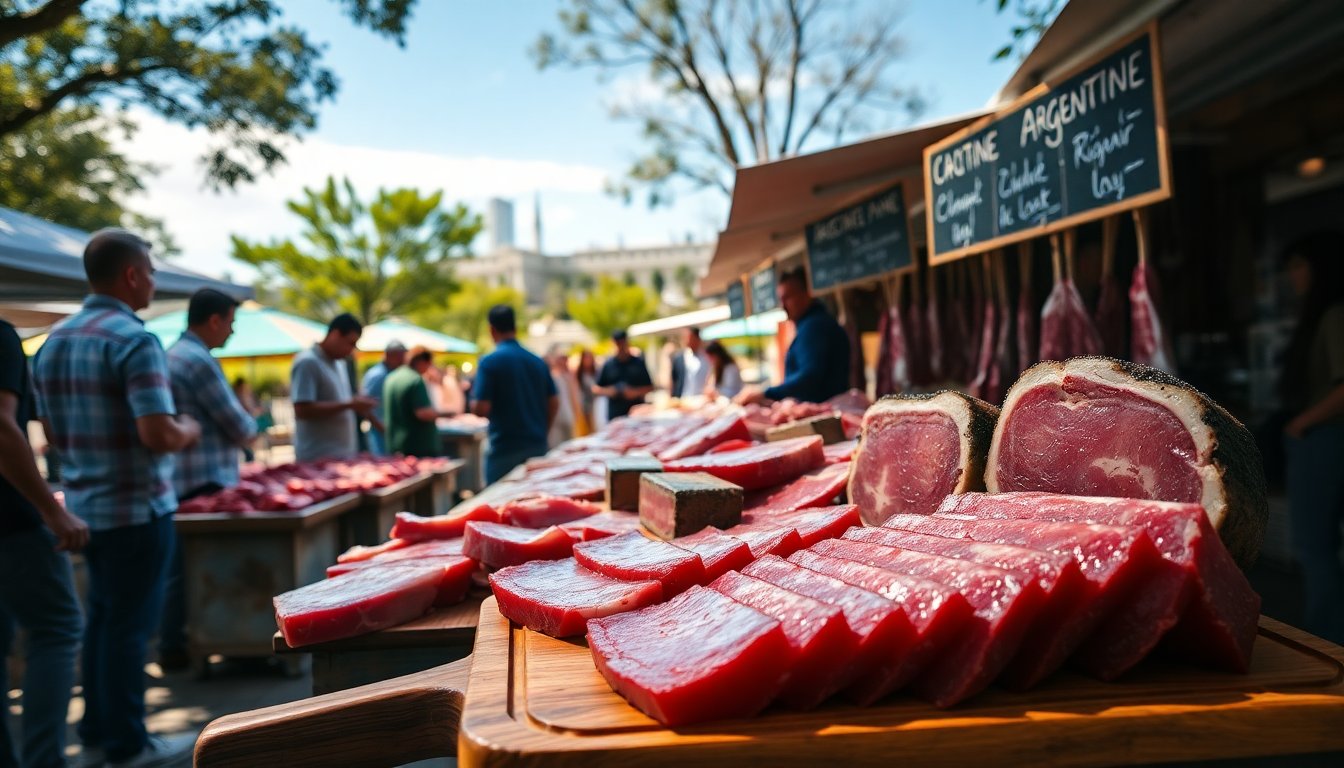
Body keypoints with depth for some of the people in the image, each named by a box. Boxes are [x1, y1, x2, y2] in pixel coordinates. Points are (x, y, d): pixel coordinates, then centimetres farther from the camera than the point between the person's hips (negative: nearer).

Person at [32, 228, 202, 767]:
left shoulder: (54, 340, 7)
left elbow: (52, 432, 14)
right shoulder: (133, 340, -18)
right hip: (136, 507, -8)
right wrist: (188, 430, -5)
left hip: (84, 505, 8)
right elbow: (159, 435, -25)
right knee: (131, 623, 3)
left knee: (103, 615, 19)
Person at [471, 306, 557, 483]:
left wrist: (473, 399, 7)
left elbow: (480, 409, -15)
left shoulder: (490, 362, -10)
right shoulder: (537, 361, 6)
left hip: (505, 449, -5)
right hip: (537, 447, 5)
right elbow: (554, 404, 9)